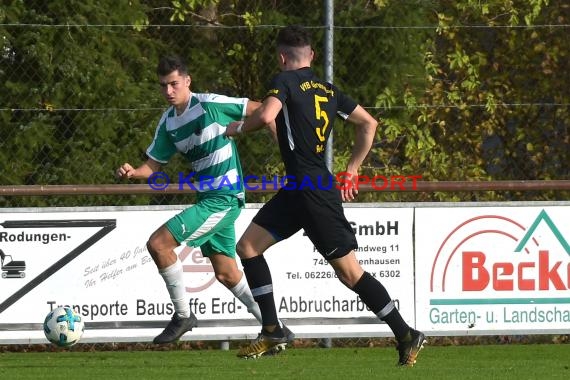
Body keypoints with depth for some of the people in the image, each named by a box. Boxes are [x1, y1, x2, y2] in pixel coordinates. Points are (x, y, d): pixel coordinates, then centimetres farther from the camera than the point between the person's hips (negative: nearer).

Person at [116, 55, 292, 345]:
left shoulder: (210, 104, -13)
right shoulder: (168, 122, 9)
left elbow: (262, 111, -7)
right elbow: (153, 165, 13)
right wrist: (133, 172, -8)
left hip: (224, 198, -8)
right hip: (207, 199, 8)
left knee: (158, 244, -16)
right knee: (226, 274, 13)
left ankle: (183, 315, -3)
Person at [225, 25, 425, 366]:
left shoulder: (285, 81, -6)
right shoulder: (327, 90, 16)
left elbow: (266, 115, -24)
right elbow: (369, 123, 20)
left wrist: (238, 128, -4)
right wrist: (352, 170, 24)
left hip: (314, 191, -8)